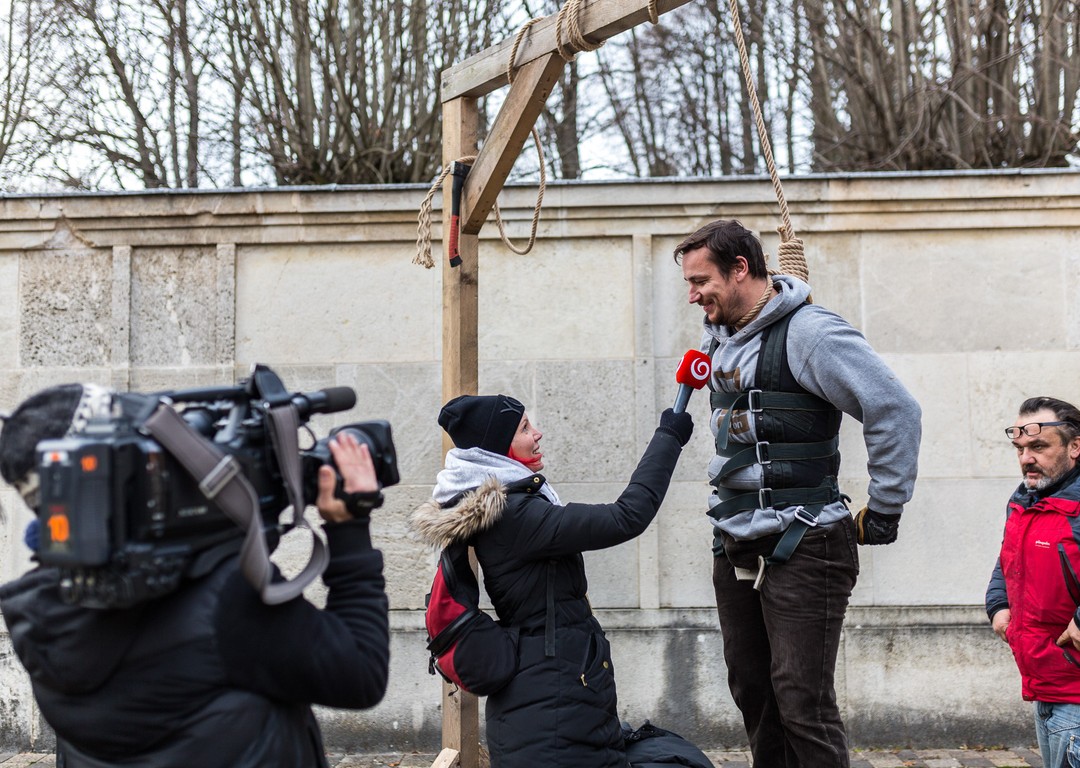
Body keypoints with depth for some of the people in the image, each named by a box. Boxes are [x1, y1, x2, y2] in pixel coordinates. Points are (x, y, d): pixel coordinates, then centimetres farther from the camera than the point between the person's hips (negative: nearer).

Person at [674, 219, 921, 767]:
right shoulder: (718, 336, 12)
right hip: (734, 547, 9)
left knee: (803, 703, -7)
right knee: (752, 694, 14)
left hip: (801, 550, -8)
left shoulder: (808, 332, -14)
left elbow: (896, 412, -17)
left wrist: (883, 512, -12)